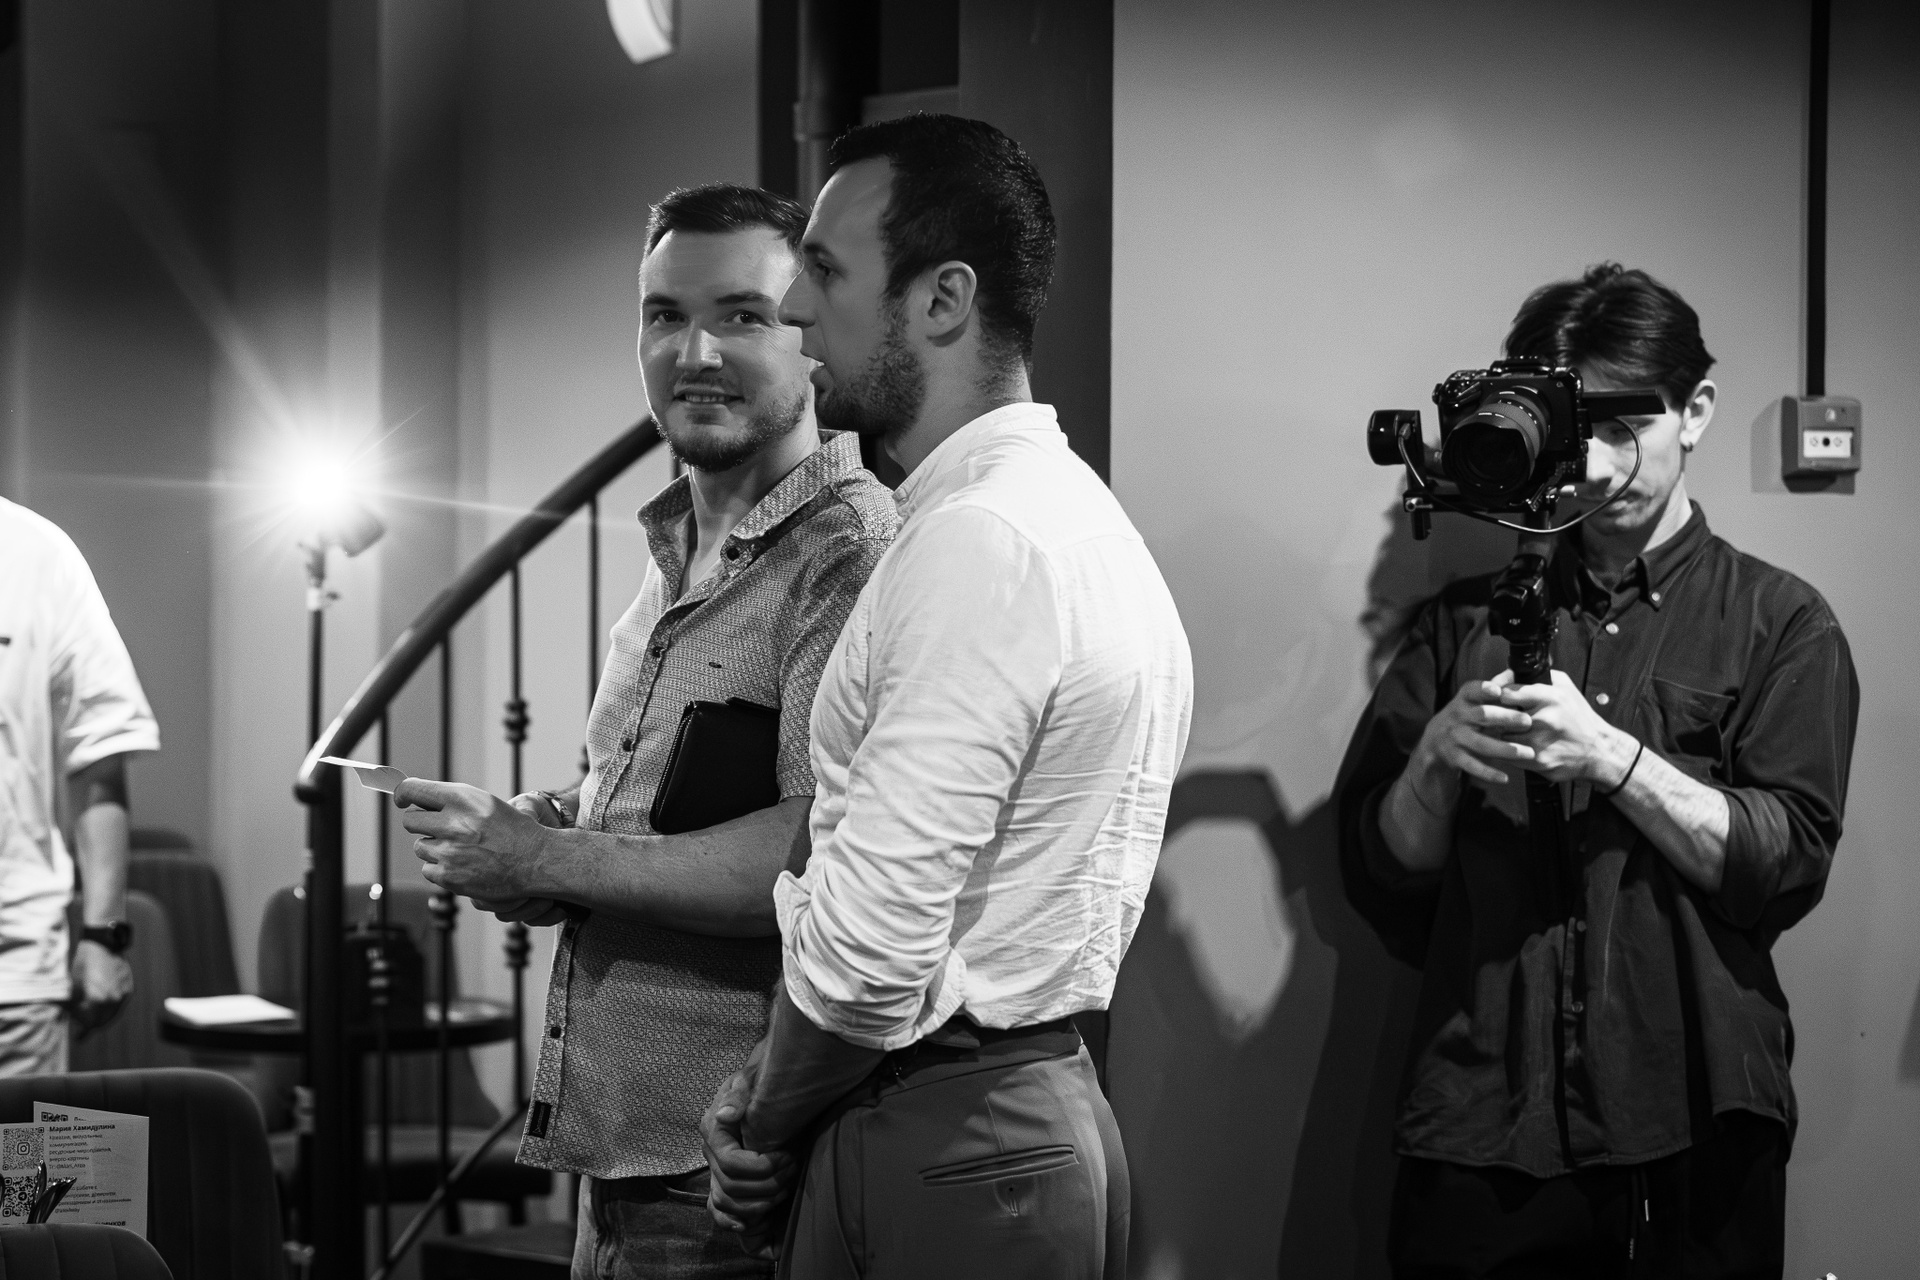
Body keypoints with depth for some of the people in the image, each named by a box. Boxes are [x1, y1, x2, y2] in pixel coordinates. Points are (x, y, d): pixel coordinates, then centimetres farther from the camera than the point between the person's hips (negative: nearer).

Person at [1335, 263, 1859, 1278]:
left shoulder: (1779, 623, 7)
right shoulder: (1468, 623, 13)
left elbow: (1787, 865, -4)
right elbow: (1375, 872, 9)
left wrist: (1610, 754, -15)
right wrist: (1440, 758, -10)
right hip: (1477, 1133, 2)